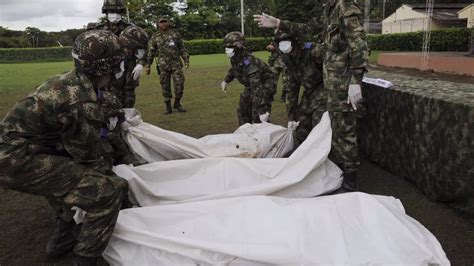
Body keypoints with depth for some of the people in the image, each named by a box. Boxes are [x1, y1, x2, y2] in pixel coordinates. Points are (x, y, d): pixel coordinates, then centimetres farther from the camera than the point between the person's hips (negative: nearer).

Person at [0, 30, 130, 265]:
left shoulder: (70, 81, 5)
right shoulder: (83, 102, -21)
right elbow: (86, 155, -9)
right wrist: (108, 172, 7)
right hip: (20, 161, -10)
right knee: (108, 192, -14)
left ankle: (63, 237, 37)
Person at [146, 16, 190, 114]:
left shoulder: (175, 35, 8)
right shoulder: (154, 37, 5)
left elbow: (182, 48, 9)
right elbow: (150, 53, 4)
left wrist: (186, 60, 1)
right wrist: (148, 66, 0)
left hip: (176, 64, 1)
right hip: (163, 66, -1)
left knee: (179, 84, -4)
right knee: (165, 86, 2)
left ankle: (177, 104, 16)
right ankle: (168, 107, 13)